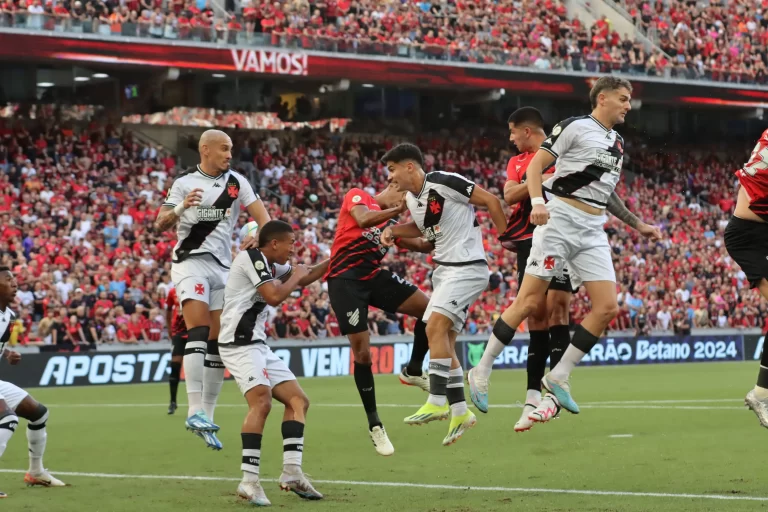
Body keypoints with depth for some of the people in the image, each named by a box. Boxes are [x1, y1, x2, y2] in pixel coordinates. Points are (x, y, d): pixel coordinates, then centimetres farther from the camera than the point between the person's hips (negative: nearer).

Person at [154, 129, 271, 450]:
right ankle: (195, 411, -28)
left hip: (223, 266, 4)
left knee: (218, 343, 3)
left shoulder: (237, 182, 10)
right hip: (190, 261, -4)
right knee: (198, 330, -20)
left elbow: (261, 214, 6)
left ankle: (207, 415, 10)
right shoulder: (185, 183, 3)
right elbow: (160, 224, -2)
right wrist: (180, 208, -22)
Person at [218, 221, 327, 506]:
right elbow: (274, 296, -19)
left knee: (298, 400, 8)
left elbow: (306, 277, 30)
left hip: (257, 346, 11)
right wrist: (294, 277, -1)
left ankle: (292, 473, 2)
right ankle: (249, 481, -32)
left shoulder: (270, 265, 18)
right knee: (262, 401, -27)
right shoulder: (252, 257, -10)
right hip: (240, 343, -11)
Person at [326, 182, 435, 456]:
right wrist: (397, 209, -15)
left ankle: (413, 371, 15)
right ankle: (374, 424, 4)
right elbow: (363, 219, -19)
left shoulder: (393, 224, 18)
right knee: (362, 353, -8)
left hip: (373, 276, 7)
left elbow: (423, 245, 11)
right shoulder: (357, 196, 2)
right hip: (345, 279, -7)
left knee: (429, 309, -6)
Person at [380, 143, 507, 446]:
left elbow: (491, 201, -12)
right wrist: (393, 231, 11)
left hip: (467, 267, -9)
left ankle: (437, 401, -21)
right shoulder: (411, 198, 10)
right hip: (444, 270, 9)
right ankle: (460, 412, 16)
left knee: (435, 326, -21)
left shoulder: (444, 183, -16)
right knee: (443, 341, 8)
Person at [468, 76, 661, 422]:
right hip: (560, 220, -7)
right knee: (529, 301, -10)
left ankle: (558, 378, 4)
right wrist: (537, 201, -23)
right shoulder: (575, 127, -3)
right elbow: (536, 164, -7)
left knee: (607, 307, -5)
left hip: (592, 231, 7)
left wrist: (637, 225, 28)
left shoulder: (618, 143, 19)